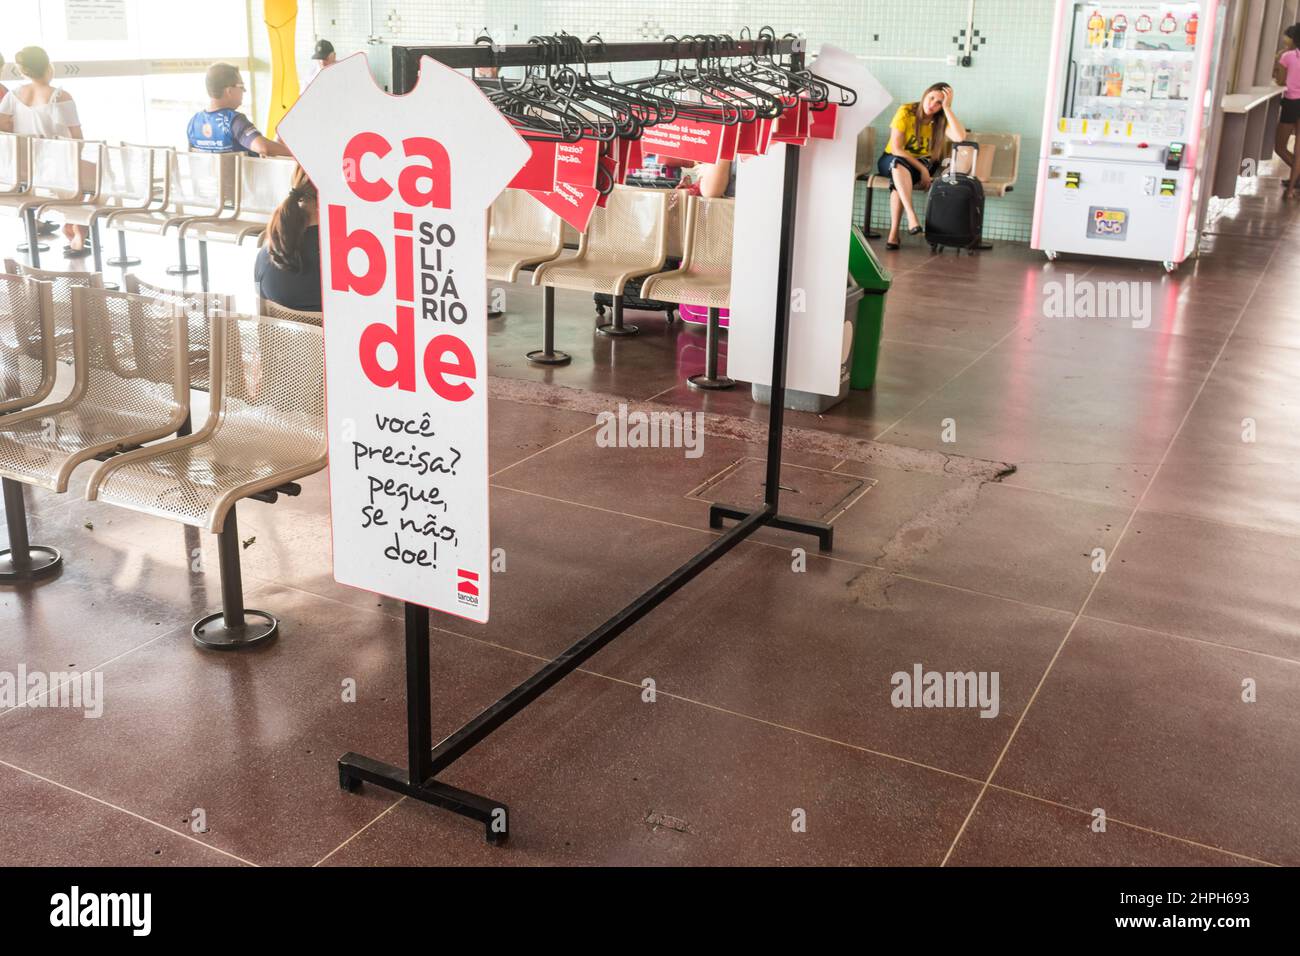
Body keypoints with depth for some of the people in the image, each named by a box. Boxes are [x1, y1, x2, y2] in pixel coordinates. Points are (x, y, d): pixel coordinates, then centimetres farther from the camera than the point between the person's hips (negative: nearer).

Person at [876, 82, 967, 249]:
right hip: (891, 161, -1)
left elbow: (960, 137, -24)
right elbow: (896, 149, -16)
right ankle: (911, 216, -49)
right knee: (900, 164, -39)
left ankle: (894, 233, -35)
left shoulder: (942, 120, -4)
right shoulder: (905, 111, -11)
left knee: (898, 181, -35)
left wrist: (947, 108, -22)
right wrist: (921, 168, -24)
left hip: (922, 164, 1)